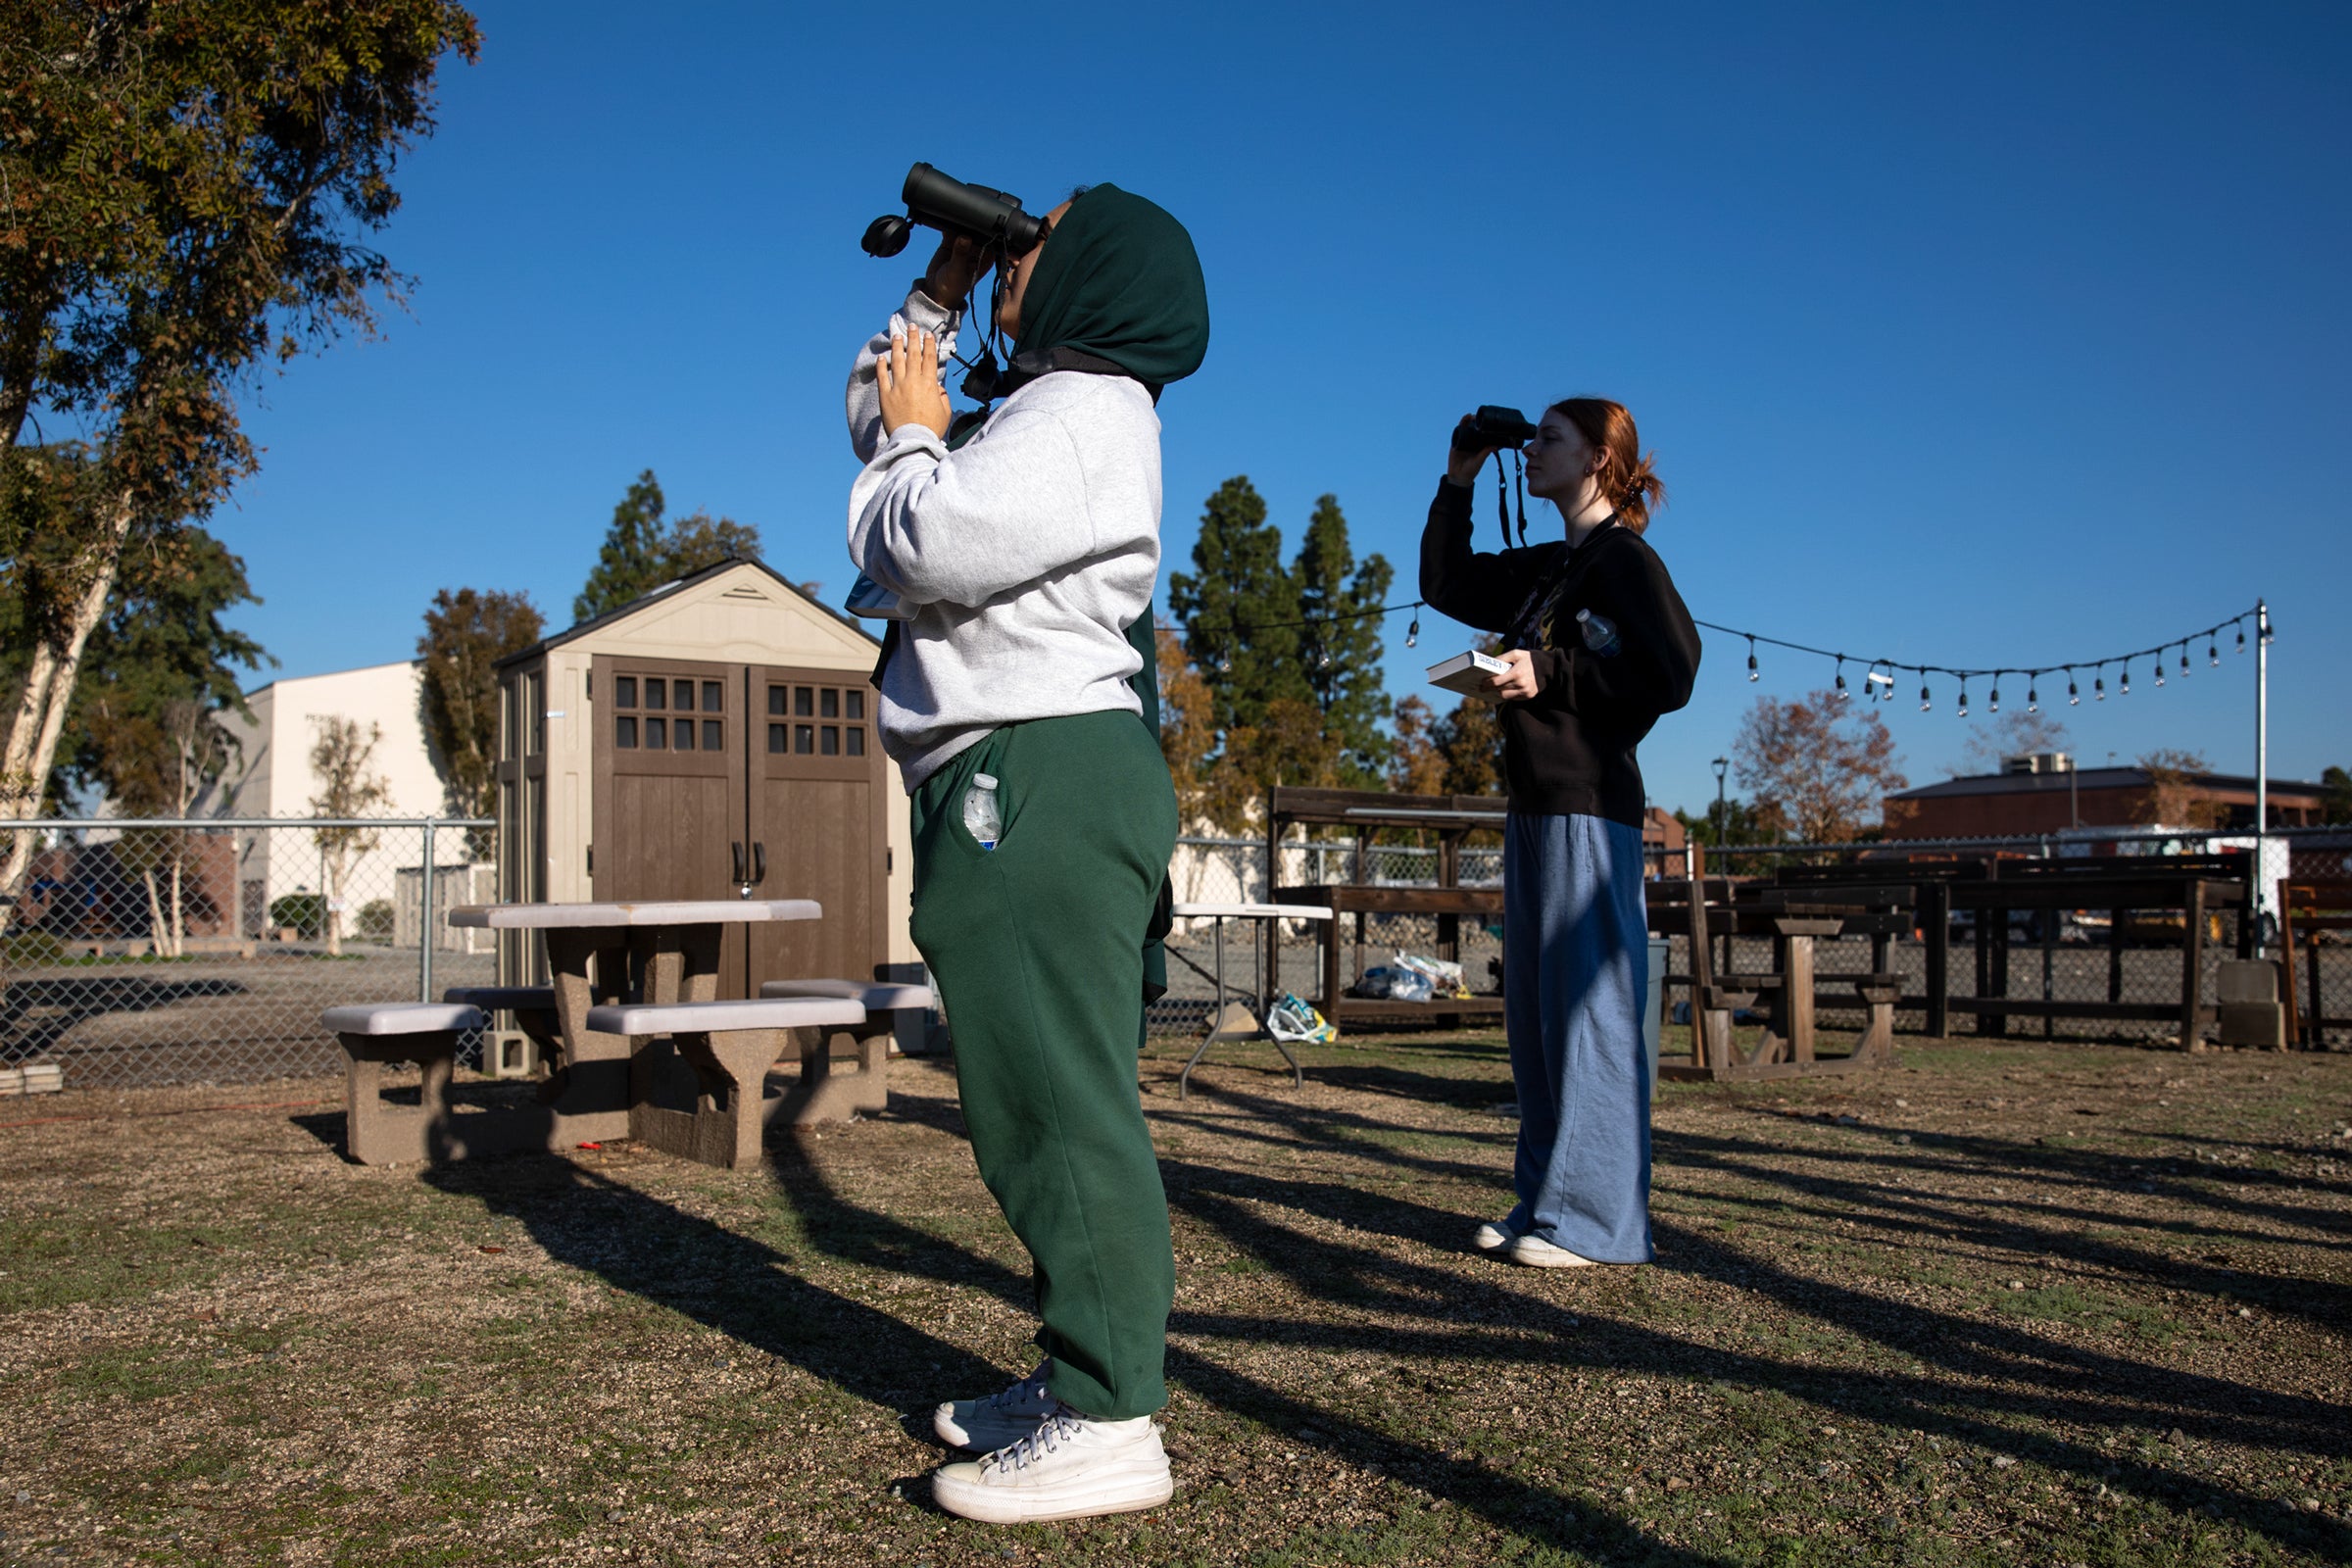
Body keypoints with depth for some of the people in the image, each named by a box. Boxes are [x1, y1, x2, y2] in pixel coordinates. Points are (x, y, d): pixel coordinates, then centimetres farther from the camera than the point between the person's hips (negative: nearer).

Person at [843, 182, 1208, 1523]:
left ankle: (1109, 1424, -4)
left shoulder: (1077, 415, -9)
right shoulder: (1053, 410, 26)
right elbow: (875, 412, 36)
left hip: (1043, 775, -11)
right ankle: (1082, 1378, 24)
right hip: (1032, 788, 11)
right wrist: (938, 298, 23)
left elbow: (924, 544, -19)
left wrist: (918, 435, 1)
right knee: (1053, 1100, 14)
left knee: (1061, 1101, -10)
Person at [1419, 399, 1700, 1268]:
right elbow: (1446, 585, 29)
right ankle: (1543, 1200, 19)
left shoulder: (1626, 560, -5)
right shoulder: (1544, 566, 19)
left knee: (1589, 1007, -7)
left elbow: (1668, 677, -14)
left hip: (1589, 809, -9)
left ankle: (1596, 1221, -1)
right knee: (1533, 1010, 11)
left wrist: (1551, 672, -17)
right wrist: (1458, 483, 22)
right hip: (1533, 806, 9)